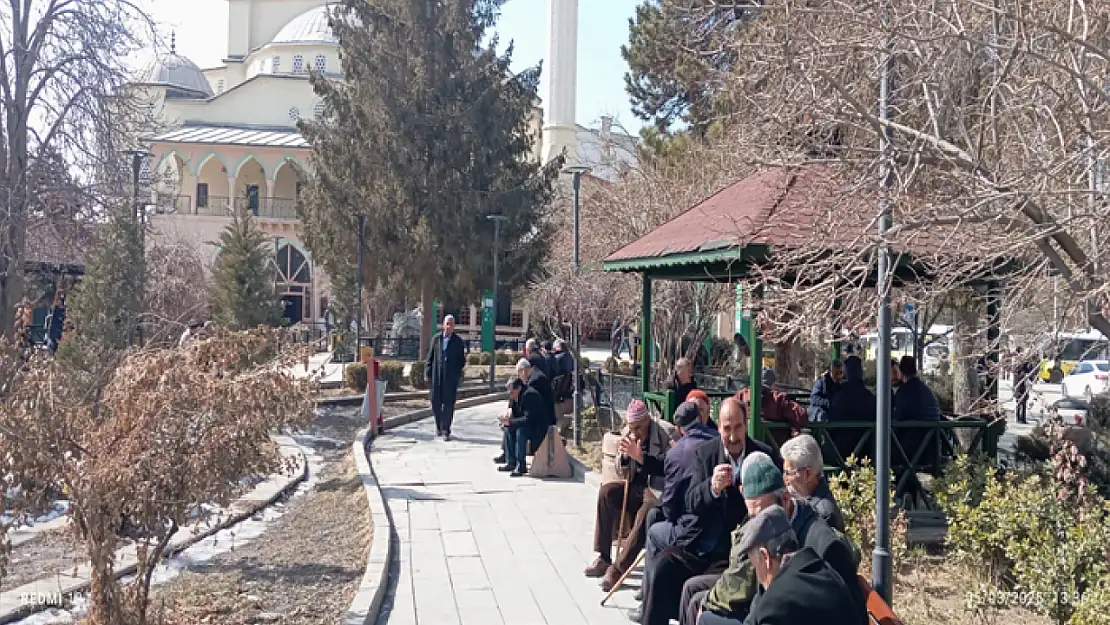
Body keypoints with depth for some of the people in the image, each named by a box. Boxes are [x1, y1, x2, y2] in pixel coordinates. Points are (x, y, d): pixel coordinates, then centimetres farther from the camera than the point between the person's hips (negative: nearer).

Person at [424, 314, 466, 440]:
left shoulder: (458, 342, 3)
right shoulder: (436, 339, 8)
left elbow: (462, 360, 5)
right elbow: (430, 356, 9)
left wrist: (458, 374, -5)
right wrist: (427, 373, 3)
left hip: (451, 378, -2)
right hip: (436, 376, 2)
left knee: (448, 404, -3)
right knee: (436, 402, 6)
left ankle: (446, 430, 2)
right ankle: (439, 426, 25)